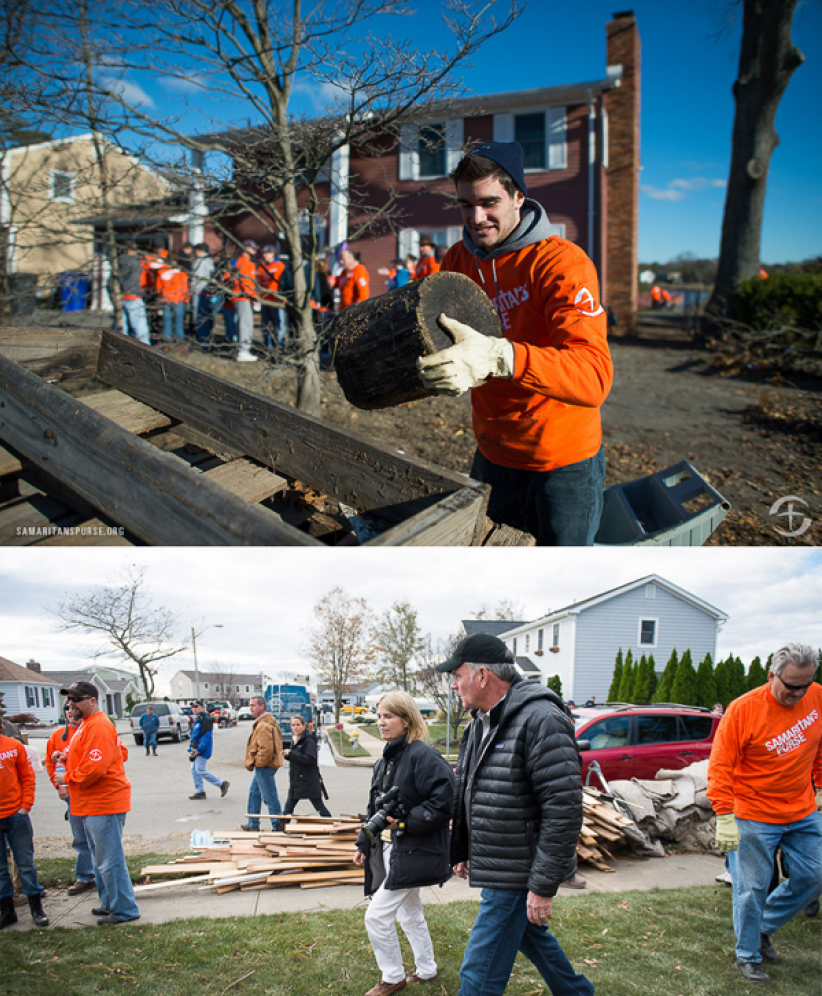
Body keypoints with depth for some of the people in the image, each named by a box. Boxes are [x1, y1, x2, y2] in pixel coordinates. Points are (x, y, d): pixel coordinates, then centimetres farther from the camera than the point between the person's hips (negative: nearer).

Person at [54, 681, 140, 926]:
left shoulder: (98, 726, -19)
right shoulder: (87, 724, 16)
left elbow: (94, 768, -26)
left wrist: (67, 778, -11)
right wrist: (68, 757, 10)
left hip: (103, 804, -11)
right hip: (91, 805, 11)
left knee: (110, 861, -4)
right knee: (101, 860, 20)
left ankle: (124, 910, 4)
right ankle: (110, 904, 31)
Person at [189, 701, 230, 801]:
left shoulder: (205, 719, -15)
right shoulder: (197, 719, 16)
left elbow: (207, 736, -22)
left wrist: (199, 749, -23)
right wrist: (192, 748, 16)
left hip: (202, 749, -10)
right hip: (196, 749, 10)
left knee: (200, 770, -11)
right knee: (194, 770, 10)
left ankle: (222, 783, -2)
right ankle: (199, 791, 17)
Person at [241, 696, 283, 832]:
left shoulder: (263, 725, -21)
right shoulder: (270, 721, 13)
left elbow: (266, 749, -29)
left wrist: (257, 763, -15)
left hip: (264, 766, -11)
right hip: (262, 765, 11)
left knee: (270, 797, -4)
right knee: (254, 793, 21)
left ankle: (277, 827, 2)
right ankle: (253, 824, 32)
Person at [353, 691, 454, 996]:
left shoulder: (423, 756, -19)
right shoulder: (385, 761, 9)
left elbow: (442, 803, -23)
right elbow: (375, 808, 19)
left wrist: (404, 822, -23)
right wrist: (363, 844, 18)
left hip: (412, 853, -9)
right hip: (388, 850, 9)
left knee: (377, 916, -7)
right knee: (410, 914, 20)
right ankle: (426, 970, 37)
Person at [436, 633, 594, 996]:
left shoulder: (541, 720, -22)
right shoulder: (481, 723, 8)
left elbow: (564, 809, -25)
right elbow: (466, 794, 21)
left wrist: (544, 886, -24)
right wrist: (461, 852, 21)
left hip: (517, 873, -9)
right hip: (494, 866, 10)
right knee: (529, 935, 27)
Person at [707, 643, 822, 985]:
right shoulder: (743, 709, -18)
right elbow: (720, 767, -16)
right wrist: (724, 817, -20)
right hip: (754, 817, -5)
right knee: (752, 888, 3)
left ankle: (764, 927, 31)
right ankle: (748, 957, 21)